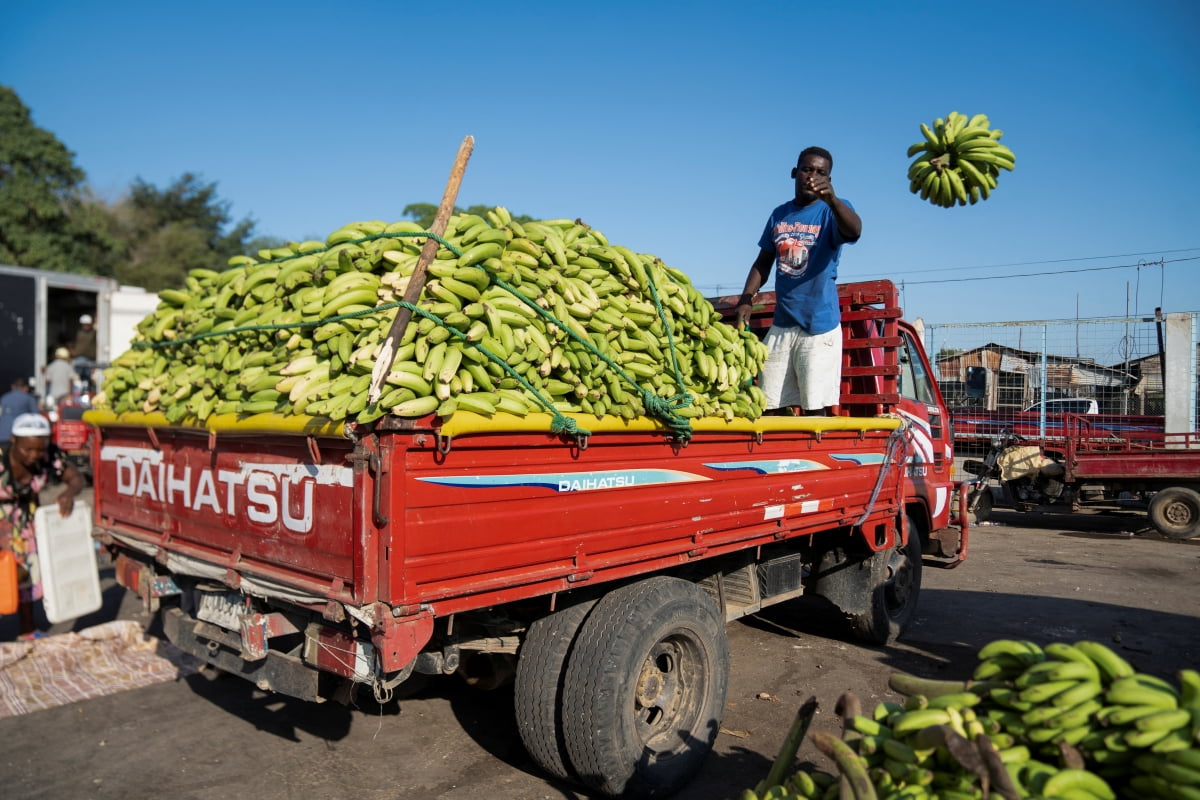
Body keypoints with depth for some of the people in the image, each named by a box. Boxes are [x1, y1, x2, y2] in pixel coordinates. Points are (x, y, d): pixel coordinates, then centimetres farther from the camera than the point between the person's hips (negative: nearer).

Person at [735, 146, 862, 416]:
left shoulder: (832, 211, -3)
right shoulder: (779, 215, 12)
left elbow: (854, 231, -26)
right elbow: (763, 263, 16)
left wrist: (831, 199, -44)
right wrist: (746, 299, 0)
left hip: (820, 326, -5)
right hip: (781, 325, 5)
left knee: (815, 409, -4)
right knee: (772, 406, 7)